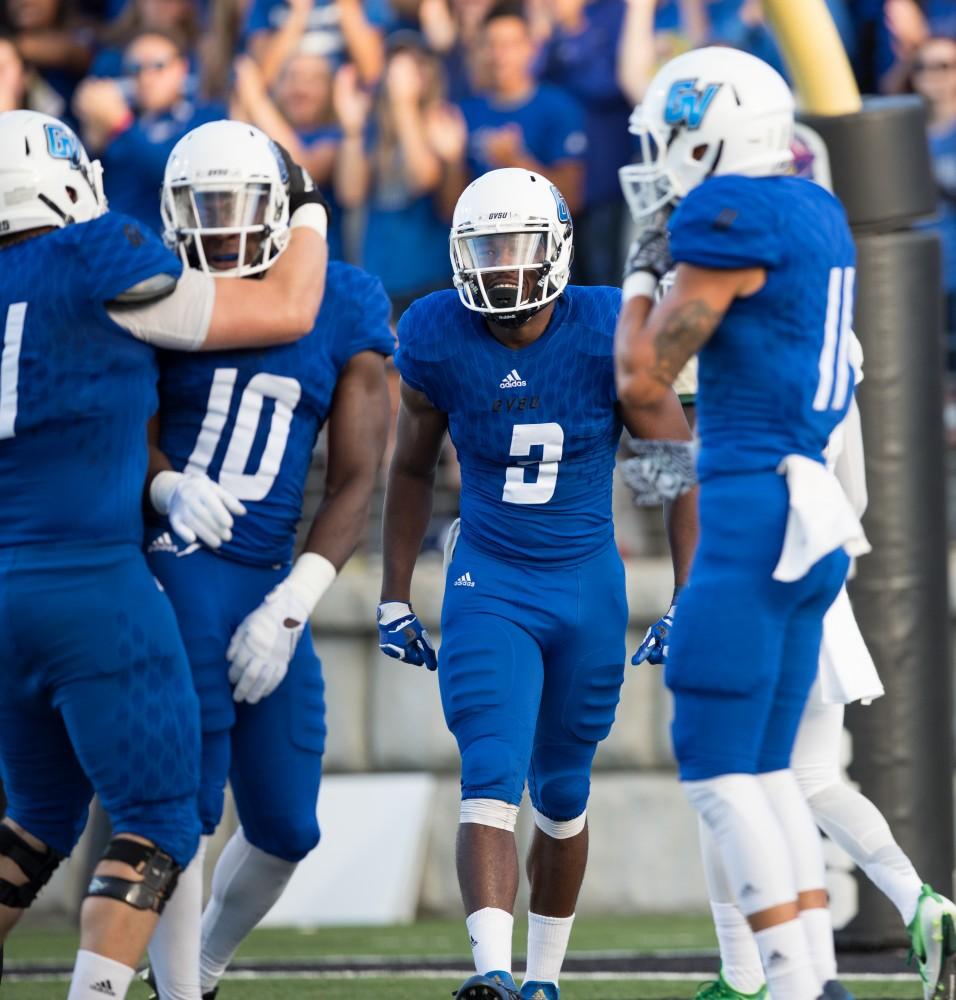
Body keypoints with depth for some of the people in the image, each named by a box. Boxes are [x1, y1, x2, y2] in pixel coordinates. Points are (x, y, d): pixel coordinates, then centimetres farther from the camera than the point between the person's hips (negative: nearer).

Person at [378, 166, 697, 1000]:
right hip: (488, 585, 0)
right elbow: (412, 469, 10)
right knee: (491, 781, -18)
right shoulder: (439, 340, -7)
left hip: (588, 586, 0)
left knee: (563, 795, 12)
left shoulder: (606, 337, -13)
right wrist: (395, 598, 11)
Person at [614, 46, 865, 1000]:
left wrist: (640, 277, 7)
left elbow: (643, 381, -8)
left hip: (754, 516, -9)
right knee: (764, 767, 14)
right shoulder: (816, 214, 14)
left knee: (718, 767, -5)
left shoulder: (728, 218, -13)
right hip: (815, 516, 9)